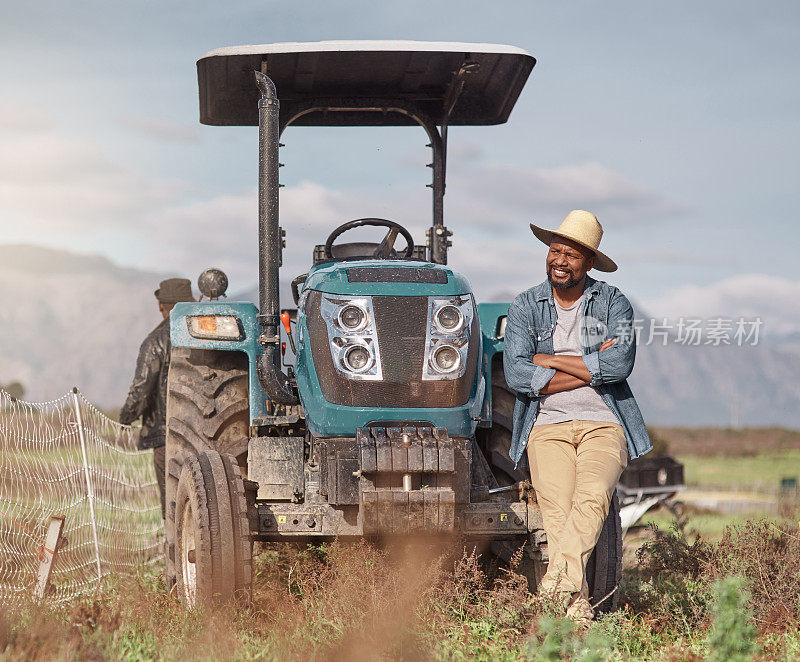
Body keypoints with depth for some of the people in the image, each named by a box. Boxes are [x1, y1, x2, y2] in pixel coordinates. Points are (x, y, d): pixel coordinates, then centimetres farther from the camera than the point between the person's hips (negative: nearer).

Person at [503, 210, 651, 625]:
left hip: (604, 424, 0)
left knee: (592, 495, -30)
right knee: (558, 507, -24)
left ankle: (558, 580, -42)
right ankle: (576, 605, -30)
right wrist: (591, 367, -9)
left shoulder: (612, 303, 6)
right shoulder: (525, 308, 8)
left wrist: (549, 360, -9)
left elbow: (620, 365, -12)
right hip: (547, 426, 0)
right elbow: (517, 375, -7)